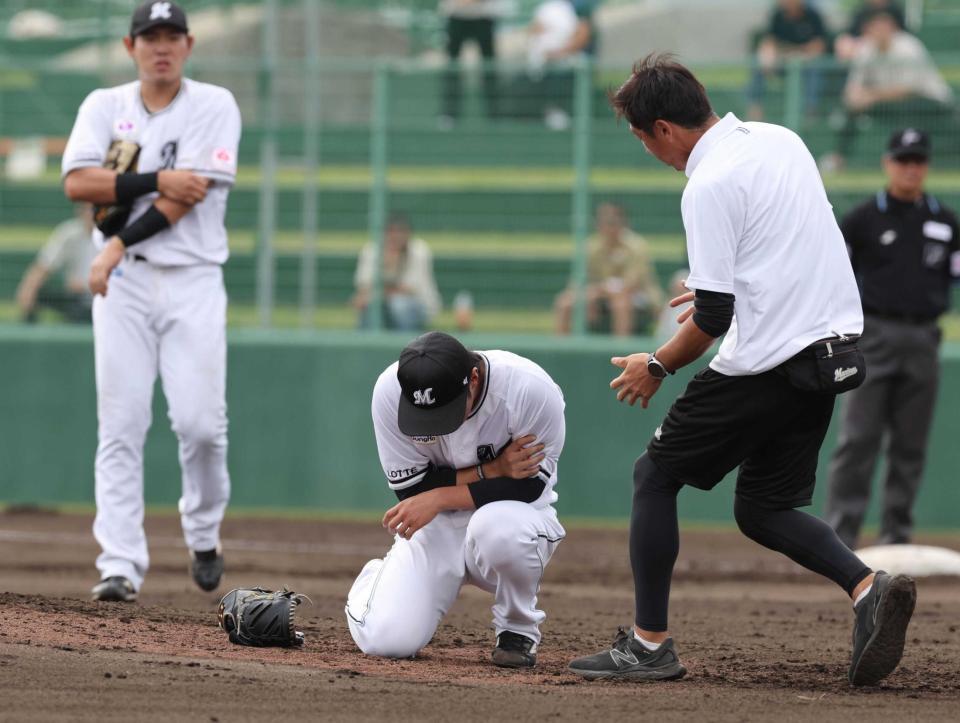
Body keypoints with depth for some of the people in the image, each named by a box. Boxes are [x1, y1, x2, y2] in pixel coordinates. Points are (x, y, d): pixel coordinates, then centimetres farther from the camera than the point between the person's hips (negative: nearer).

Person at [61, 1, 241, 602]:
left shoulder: (215, 106, 1)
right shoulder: (105, 107, 9)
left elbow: (188, 196, -10)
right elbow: (77, 182, -6)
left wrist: (120, 243, -15)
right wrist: (156, 180, -15)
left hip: (193, 281, -2)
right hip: (122, 283, 2)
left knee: (201, 420, -10)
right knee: (121, 424, -5)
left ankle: (204, 531, 16)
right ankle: (121, 566, -7)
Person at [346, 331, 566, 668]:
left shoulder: (532, 390, -26)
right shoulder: (391, 390, -21)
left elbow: (530, 486, -19)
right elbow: (410, 487, -14)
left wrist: (439, 498, -28)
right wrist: (492, 470, -27)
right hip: (436, 524, 2)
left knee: (498, 526, -40)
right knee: (388, 640, -19)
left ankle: (518, 630, -9)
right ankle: (377, 579, 19)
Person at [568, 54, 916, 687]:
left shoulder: (709, 186, -16)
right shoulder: (781, 140, 10)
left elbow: (714, 316, -17)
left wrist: (657, 368, -1)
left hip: (763, 366, -8)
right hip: (833, 350, 8)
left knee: (656, 475, 9)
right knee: (763, 509, 17)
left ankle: (649, 645, 8)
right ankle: (867, 587, -7)